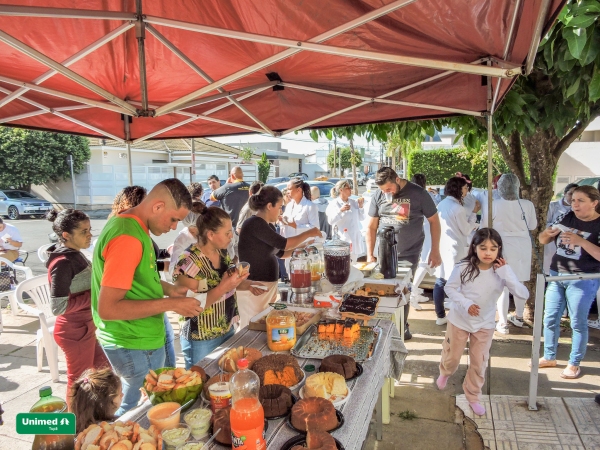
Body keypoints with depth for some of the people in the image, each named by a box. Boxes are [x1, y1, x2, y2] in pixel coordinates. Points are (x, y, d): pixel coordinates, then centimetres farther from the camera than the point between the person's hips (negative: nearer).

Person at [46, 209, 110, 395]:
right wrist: (95, 295, -22)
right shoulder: (63, 263, -24)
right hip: (75, 331, -9)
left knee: (103, 367, 24)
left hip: (86, 326, 9)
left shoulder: (75, 255, 2)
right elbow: (59, 307, -26)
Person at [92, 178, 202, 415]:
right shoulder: (127, 239, -27)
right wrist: (169, 304, -24)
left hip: (142, 337, 9)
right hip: (135, 346, -9)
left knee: (133, 402, 24)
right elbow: (107, 308, -28)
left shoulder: (131, 225, 4)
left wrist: (167, 288, 4)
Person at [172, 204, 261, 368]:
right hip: (201, 342, -7)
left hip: (228, 331, 7)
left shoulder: (222, 252, -2)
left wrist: (248, 285, -5)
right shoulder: (188, 263, -24)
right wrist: (223, 288, -31)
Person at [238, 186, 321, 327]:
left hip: (269, 285, 9)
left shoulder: (268, 226, 11)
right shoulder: (254, 223, -17)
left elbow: (279, 252, 20)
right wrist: (308, 233, -7)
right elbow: (283, 244, -19)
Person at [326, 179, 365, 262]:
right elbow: (330, 221, -10)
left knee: (353, 262, 7)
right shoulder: (334, 204, -2)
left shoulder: (354, 202, 10)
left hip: (354, 238, 5)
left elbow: (361, 218, 13)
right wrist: (340, 210, -20)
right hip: (342, 239, -5)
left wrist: (361, 206, 0)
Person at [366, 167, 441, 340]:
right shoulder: (379, 196, -1)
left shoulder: (418, 193, -8)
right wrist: (370, 255, 2)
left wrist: (435, 251, -2)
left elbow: (434, 221, 0)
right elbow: (371, 227, 5)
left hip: (409, 254, -2)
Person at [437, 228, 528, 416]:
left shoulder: (502, 271, -16)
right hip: (459, 320, -1)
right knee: (452, 357, 17)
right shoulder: (464, 267, -21)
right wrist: (465, 304, -24)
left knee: (479, 364, 12)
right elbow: (450, 288, -10)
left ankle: (473, 396, 35)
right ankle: (444, 373, 52)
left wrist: (506, 273, -34)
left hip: (485, 324, 1)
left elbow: (523, 293, -24)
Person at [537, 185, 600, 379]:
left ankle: (574, 364, 21)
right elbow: (542, 240, 7)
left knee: (578, 323, 6)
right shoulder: (567, 218, 3)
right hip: (556, 275, 5)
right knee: (550, 319, 11)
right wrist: (547, 233, -15)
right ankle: (549, 357, 26)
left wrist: (581, 241, -28)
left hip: (582, 280, -5)